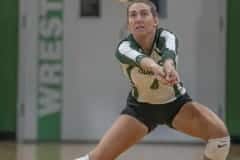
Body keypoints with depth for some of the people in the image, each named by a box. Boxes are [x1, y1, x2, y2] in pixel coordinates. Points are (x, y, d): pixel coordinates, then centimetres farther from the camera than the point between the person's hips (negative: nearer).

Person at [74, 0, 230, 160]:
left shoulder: (166, 37, -26)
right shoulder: (124, 47, -26)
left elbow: (169, 53, -50)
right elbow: (138, 58, -51)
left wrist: (169, 66, -75)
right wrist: (154, 67, -74)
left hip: (177, 102, 1)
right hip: (140, 107, -1)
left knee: (219, 132, -22)